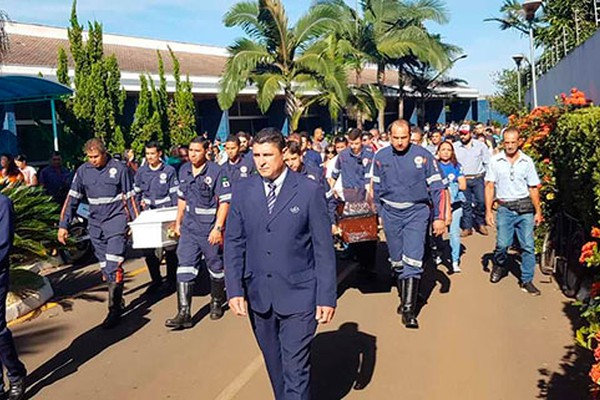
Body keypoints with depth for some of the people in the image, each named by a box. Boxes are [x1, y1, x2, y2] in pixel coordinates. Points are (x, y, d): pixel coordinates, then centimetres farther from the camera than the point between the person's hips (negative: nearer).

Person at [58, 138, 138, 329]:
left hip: (116, 221, -5)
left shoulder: (119, 168, -5)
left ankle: (114, 310, -8)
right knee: (104, 267, 10)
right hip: (95, 224, 5)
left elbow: (130, 197, 0)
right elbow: (72, 199, 7)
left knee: (113, 266, -13)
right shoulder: (83, 171, 4)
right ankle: (118, 301, 24)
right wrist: (63, 225, 3)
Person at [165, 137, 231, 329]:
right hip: (189, 227, 5)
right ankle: (184, 313, -2)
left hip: (210, 228, -5)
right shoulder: (184, 170, 7)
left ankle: (217, 302, 33)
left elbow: (225, 201, -14)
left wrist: (218, 228, -19)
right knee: (185, 267, -3)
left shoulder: (216, 171, -12)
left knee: (216, 267, 11)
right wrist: (178, 223, 16)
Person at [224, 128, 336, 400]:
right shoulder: (242, 191, 3)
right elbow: (234, 243, 5)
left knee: (295, 369, -3)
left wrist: (326, 296, -7)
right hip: (258, 296, 4)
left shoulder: (310, 191, -6)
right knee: (274, 365, 17)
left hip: (298, 296, -3)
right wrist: (234, 289, -3)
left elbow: (323, 248, -5)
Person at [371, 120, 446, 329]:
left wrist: (439, 217, -6)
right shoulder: (380, 157, 2)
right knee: (397, 262, 12)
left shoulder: (423, 156, -6)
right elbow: (376, 187, 14)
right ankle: (405, 298, 31)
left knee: (412, 261, -11)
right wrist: (380, 213, 14)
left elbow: (437, 188, -2)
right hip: (391, 213, 3)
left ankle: (409, 309, -7)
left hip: (417, 212, -3)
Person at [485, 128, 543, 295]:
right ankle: (499, 266, 25)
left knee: (528, 246, 0)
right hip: (505, 208, -1)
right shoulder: (495, 161, 0)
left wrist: (538, 212, 5)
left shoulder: (527, 161, 4)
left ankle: (527, 281, 11)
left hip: (525, 208, 1)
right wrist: (488, 210, -5)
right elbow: (489, 187, 1)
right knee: (502, 244, -6)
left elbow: (533, 188, 8)